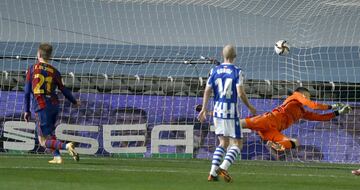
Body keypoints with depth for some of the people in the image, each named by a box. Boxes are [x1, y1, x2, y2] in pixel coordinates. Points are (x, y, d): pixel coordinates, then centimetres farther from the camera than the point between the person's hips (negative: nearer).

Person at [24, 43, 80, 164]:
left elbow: (27, 91, 0)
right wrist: (75, 102, 26)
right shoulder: (54, 71, 5)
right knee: (50, 132, 28)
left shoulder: (32, 69, 1)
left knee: (44, 142, -3)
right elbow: (64, 90, 10)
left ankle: (66, 146, -26)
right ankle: (57, 157, 17)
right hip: (54, 105, 4)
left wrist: (27, 110, 7)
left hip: (41, 107, -4)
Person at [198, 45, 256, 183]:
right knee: (237, 143, 3)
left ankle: (213, 172, 5)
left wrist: (204, 109, 14)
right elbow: (240, 93, -13)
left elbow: (207, 91, 5)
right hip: (231, 112, -5)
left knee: (223, 143, 17)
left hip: (217, 111, 5)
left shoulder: (214, 71, 5)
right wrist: (250, 107, 2)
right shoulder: (237, 72, -8)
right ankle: (223, 167, -17)